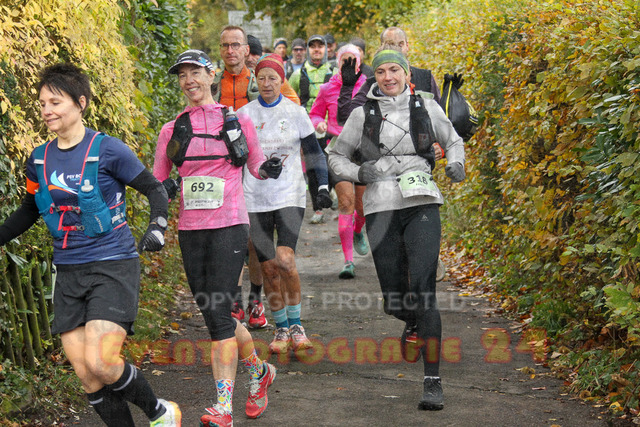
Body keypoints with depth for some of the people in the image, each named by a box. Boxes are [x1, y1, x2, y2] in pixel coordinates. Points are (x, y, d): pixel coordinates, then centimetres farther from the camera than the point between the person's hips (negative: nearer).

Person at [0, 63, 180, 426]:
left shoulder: (107, 150, -8)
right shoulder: (39, 159, 8)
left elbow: (155, 189, -1)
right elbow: (30, 211, 24)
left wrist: (157, 227, -17)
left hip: (113, 266, -6)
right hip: (69, 273, 6)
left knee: (100, 363, -18)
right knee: (87, 375, 0)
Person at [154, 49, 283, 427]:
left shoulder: (237, 121, 5)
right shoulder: (172, 131, 10)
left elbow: (256, 165, 15)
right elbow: (157, 183, 13)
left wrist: (268, 169, -7)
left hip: (229, 227, -4)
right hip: (191, 231, 4)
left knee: (218, 314, -14)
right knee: (214, 316, 8)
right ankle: (258, 371, 33)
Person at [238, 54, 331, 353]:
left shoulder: (295, 112, 3)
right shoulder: (244, 114, 5)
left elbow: (313, 152, 8)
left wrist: (322, 186, -3)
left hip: (290, 196, -2)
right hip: (255, 200, 2)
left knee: (285, 260, -18)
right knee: (268, 268, 1)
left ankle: (296, 325, -4)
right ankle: (281, 329, 15)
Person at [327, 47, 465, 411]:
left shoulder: (426, 108, 6)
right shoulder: (363, 114, 5)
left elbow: (453, 140, 22)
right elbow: (336, 156, 15)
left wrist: (456, 164, 1)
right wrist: (358, 173, -6)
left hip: (422, 206, -1)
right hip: (382, 210, 1)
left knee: (423, 291, -16)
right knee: (394, 299, 3)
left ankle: (433, 382, -13)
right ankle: (414, 324, 43)